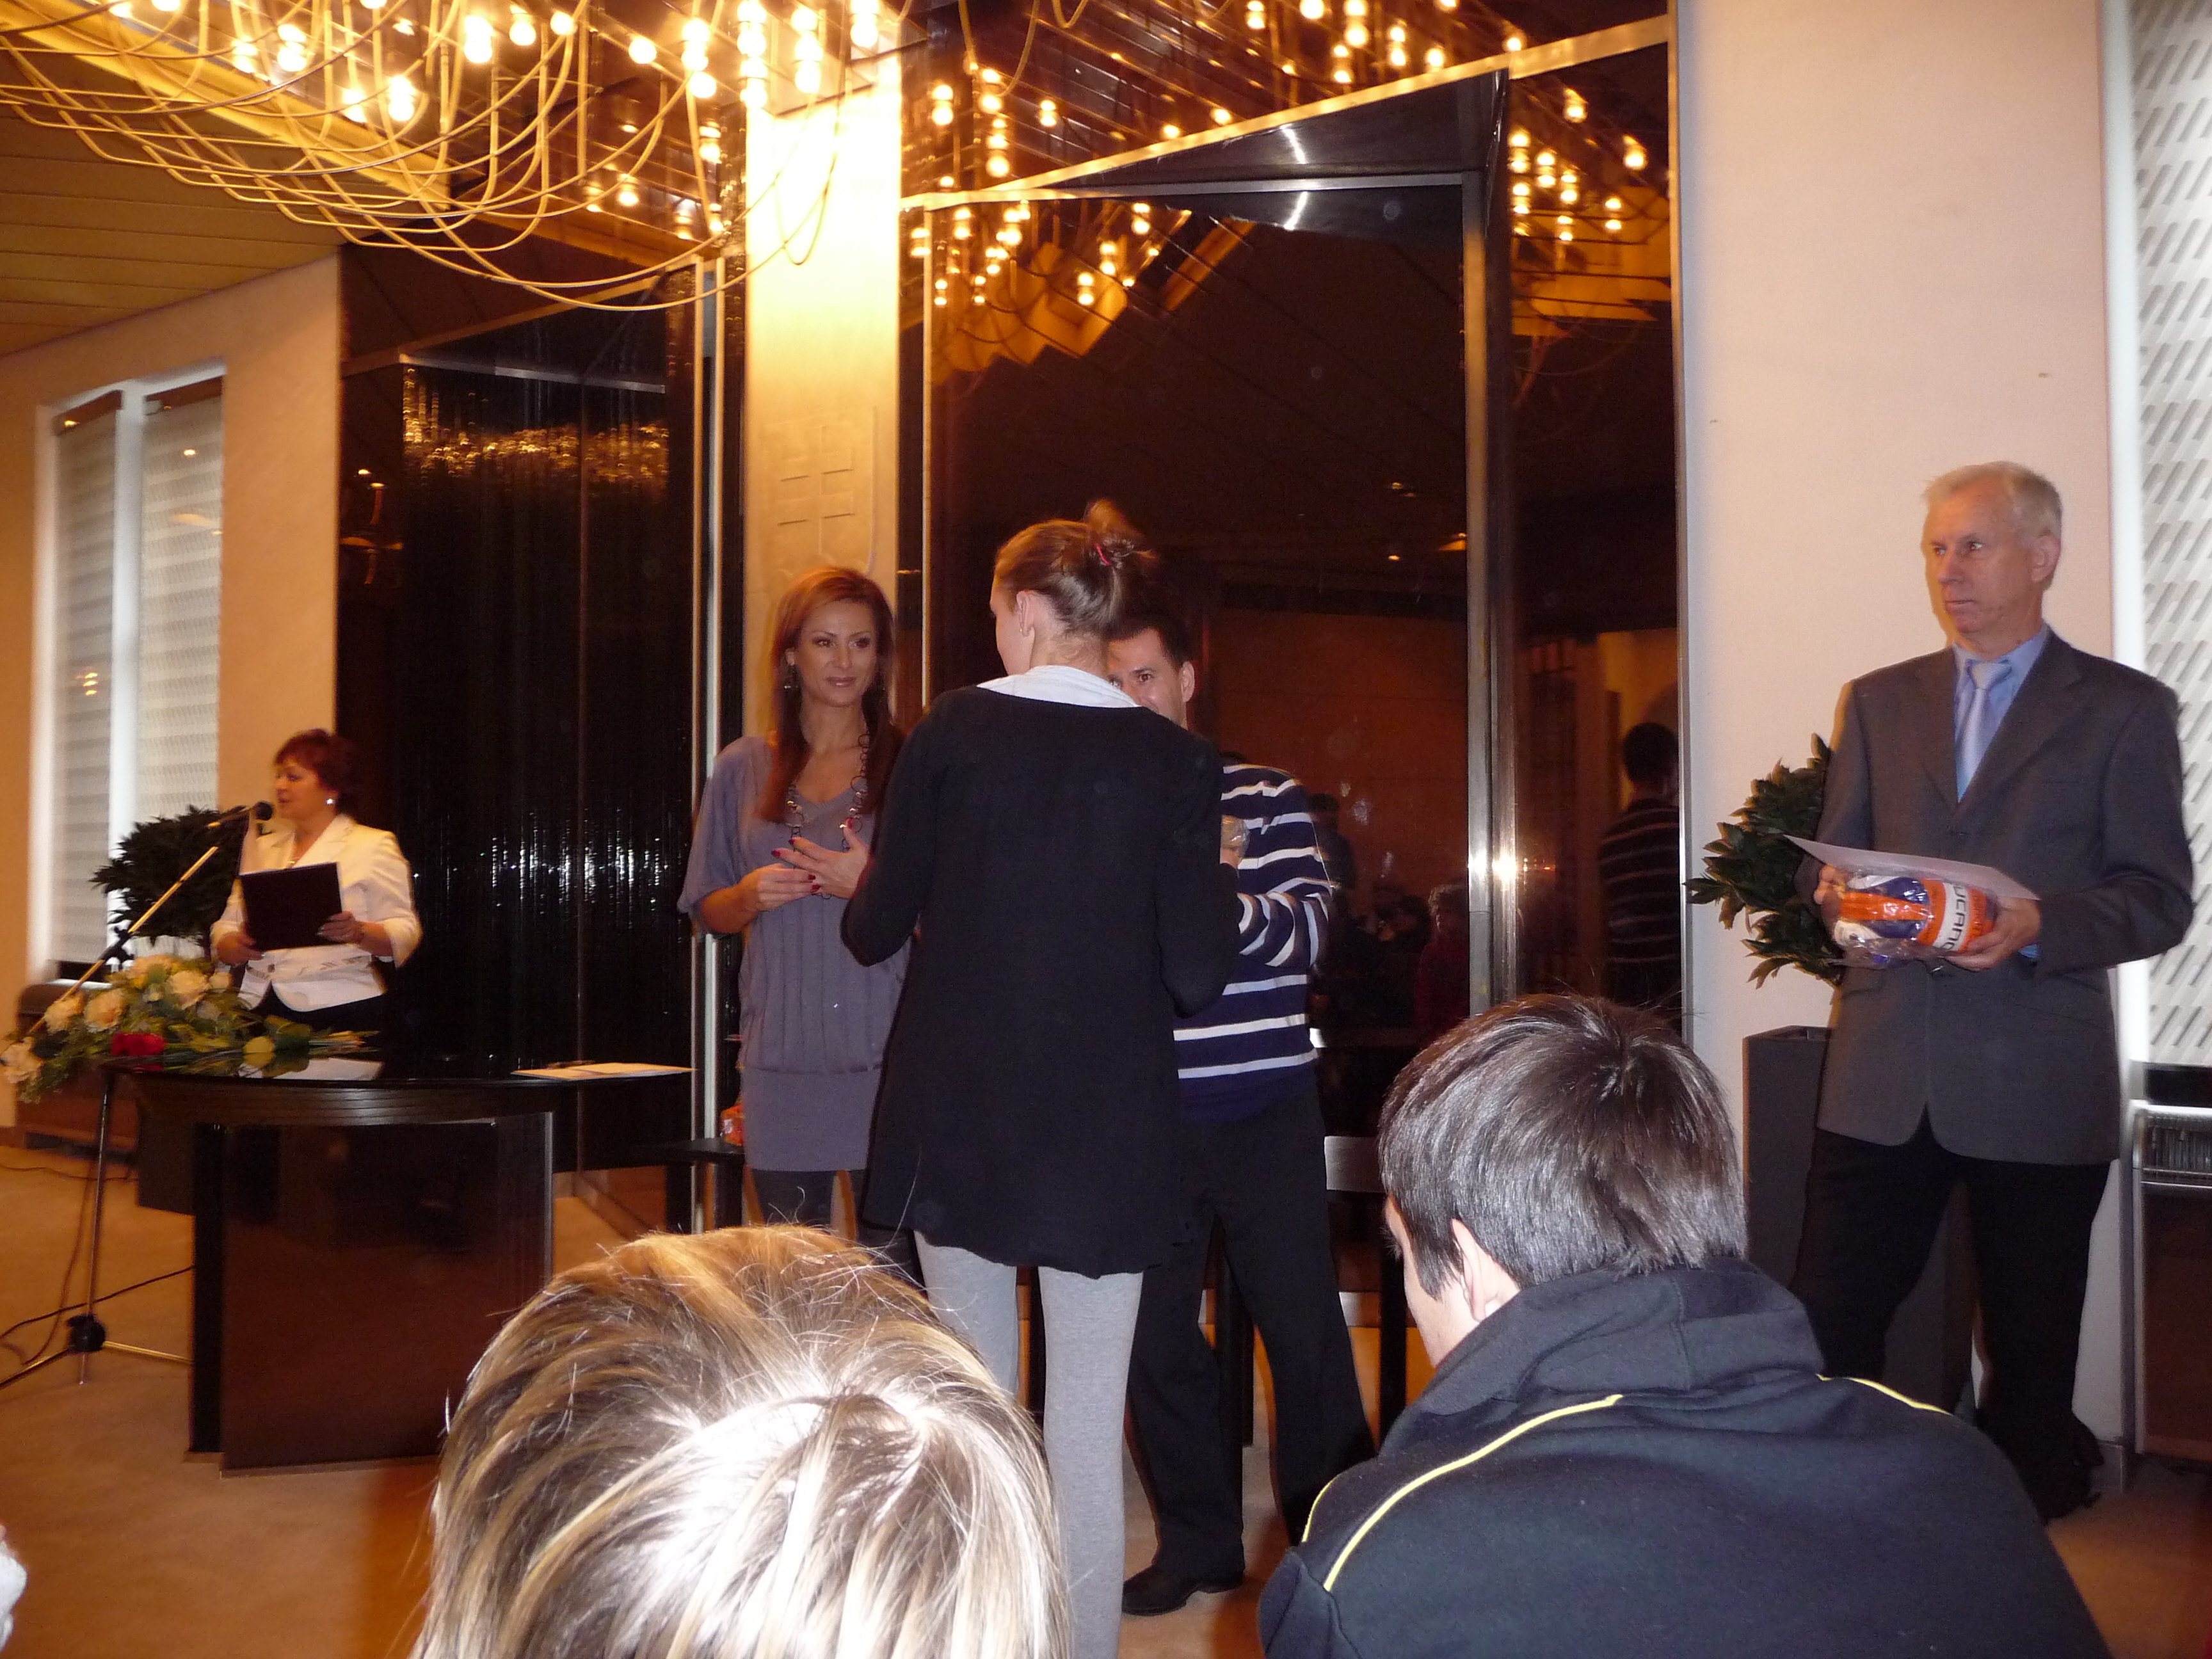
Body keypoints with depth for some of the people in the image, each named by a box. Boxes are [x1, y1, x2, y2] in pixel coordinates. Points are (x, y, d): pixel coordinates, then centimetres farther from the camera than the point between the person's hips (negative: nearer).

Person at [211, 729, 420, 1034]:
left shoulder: (373, 846, 5)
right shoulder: (262, 848, 22)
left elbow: (404, 933, -1)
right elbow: (227, 927, 18)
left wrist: (359, 933, -20)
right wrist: (237, 948, -4)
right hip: (260, 1006, 4)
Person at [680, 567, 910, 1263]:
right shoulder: (745, 768, 12)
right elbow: (709, 911, 17)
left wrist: (870, 886, -12)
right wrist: (752, 895, -5)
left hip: (888, 1056, -2)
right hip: (781, 1056, 3)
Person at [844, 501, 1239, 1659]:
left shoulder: (952, 731, -5)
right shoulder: (1174, 761, -6)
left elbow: (877, 928, 1)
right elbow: (1197, 975, -9)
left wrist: (862, 887, 23)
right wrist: (1213, 879, 9)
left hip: (959, 1118, 2)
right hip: (1105, 1129, -1)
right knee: (1088, 1415, 6)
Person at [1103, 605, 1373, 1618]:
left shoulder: (1265, 798, 4)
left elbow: (1308, 930, -6)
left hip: (1265, 1111, -1)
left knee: (1303, 1325, 4)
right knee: (1154, 1334, 7)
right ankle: (1198, 1539, 24)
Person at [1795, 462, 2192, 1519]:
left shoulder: (2124, 708, 4)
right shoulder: (1878, 701, 14)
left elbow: (2160, 900, -1)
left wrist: (2038, 925, -20)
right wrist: (1839, 894, -9)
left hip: (2036, 1083, -2)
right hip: (1883, 1073, 3)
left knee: (2032, 1348, 9)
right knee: (1827, 1326, 1)